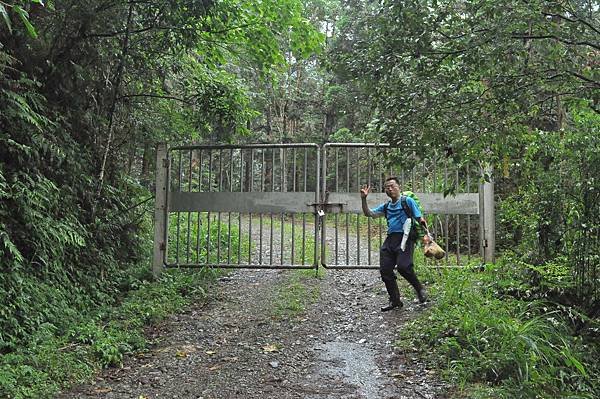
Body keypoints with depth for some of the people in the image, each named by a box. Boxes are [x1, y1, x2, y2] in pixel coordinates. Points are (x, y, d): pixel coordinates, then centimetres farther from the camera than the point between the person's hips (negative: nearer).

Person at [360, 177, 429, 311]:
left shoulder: (408, 201, 3)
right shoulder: (386, 206, 19)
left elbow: (420, 219, 0)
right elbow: (369, 213, 17)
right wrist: (364, 199, 4)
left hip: (404, 237, -6)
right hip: (390, 239, 7)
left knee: (403, 266, -24)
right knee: (385, 270, 1)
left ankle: (420, 289, 4)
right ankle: (395, 301, 14)